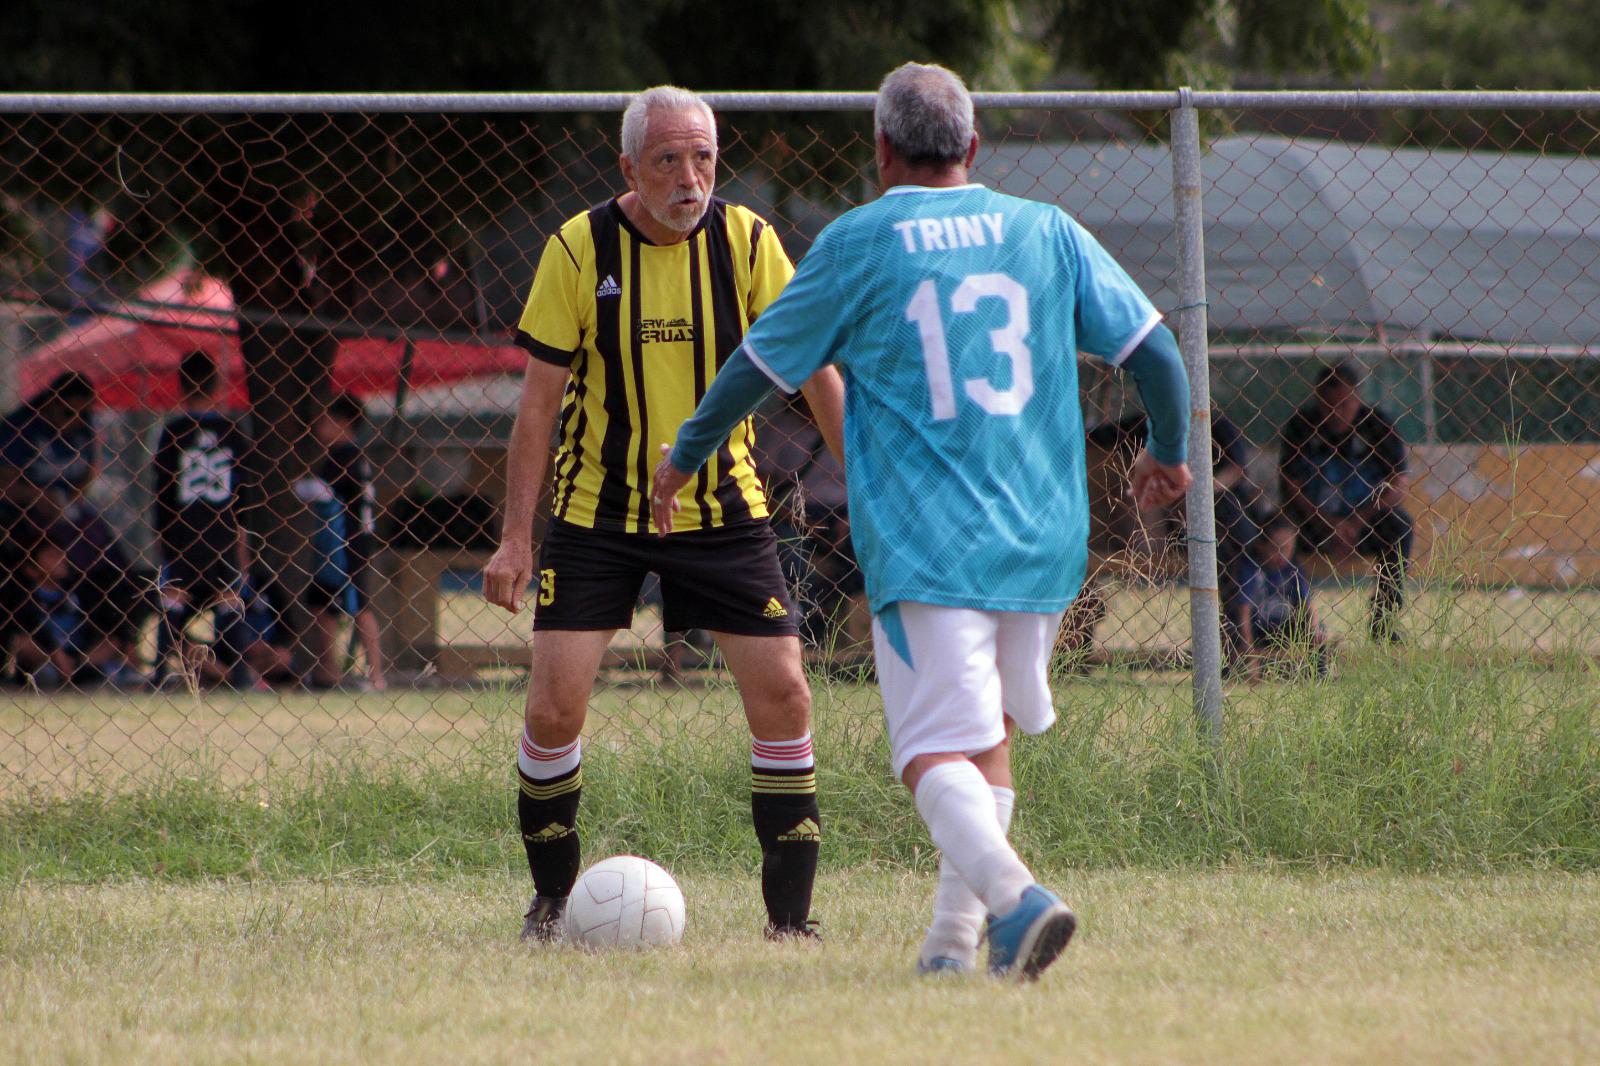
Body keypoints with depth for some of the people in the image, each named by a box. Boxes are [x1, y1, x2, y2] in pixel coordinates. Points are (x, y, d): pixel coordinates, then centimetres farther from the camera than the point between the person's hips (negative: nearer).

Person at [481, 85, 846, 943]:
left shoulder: (747, 242, -6)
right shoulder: (578, 250, -9)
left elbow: (813, 369, -1)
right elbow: (540, 397, -5)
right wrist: (516, 538, -9)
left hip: (723, 510, 1)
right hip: (596, 512, -1)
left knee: (781, 695, -8)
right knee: (554, 708, -8)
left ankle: (790, 916, 3)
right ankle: (552, 897, 14)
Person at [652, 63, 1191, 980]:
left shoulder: (858, 244, 1)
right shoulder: (1047, 232, 9)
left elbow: (762, 363, 8)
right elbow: (1155, 352, 9)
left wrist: (684, 458, 23)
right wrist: (1169, 454, 28)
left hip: (924, 547, -4)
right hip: (1042, 541, 4)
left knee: (938, 750, -9)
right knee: (989, 732, 20)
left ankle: (1016, 895, -34)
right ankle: (954, 940, 16)